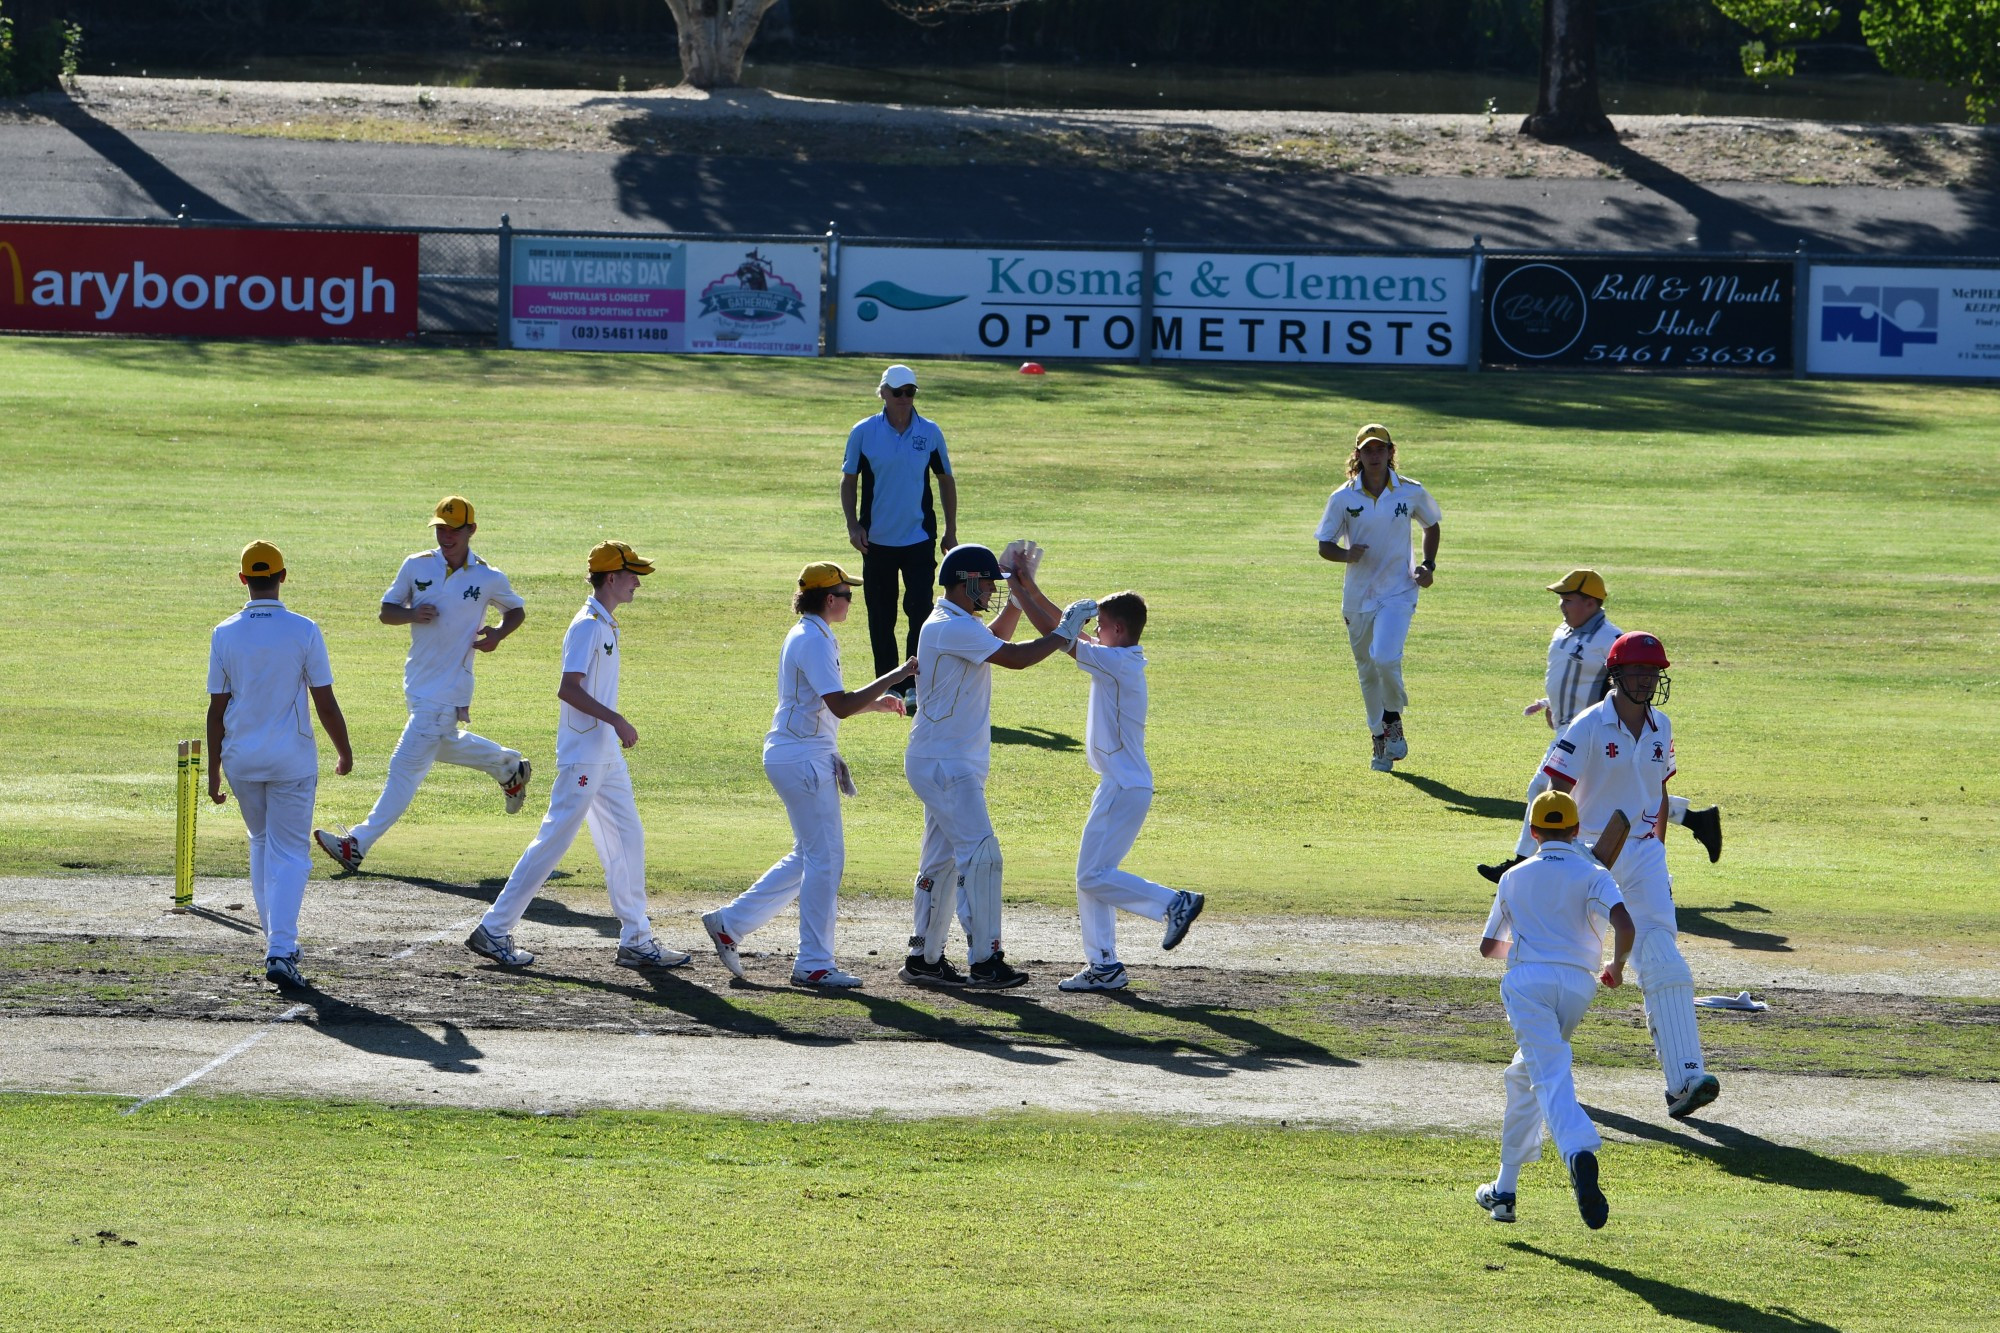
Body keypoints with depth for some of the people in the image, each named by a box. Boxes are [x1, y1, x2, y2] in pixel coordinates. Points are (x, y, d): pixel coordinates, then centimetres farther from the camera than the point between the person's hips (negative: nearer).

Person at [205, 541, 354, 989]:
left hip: (240, 758, 3)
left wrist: (214, 770, 7)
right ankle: (280, 951, -13)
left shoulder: (225, 634, -2)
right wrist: (344, 751, 8)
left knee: (261, 843, 22)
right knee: (289, 852, 0)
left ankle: (276, 939, 27)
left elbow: (217, 708, 0)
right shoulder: (303, 631, -9)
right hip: (292, 759, -3)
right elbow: (325, 703, -7)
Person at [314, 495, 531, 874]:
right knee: (445, 744, 27)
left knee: (407, 765, -8)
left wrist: (497, 634, -11)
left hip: (448, 690, -6)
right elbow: (385, 612, 5)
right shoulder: (417, 566, -1)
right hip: (417, 682, 6)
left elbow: (517, 610, 9)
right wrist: (411, 614, -16)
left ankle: (358, 845, -7)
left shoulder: (489, 579, -8)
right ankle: (509, 766, 52)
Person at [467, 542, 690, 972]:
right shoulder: (588, 625, -15)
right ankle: (493, 930, -2)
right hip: (583, 755, -10)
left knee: (628, 840, 9)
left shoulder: (607, 625, 15)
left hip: (607, 756, 10)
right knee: (554, 840, -7)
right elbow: (568, 689, -23)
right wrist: (616, 720, -24)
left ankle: (636, 941, 13)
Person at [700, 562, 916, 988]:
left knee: (808, 856, 16)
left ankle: (730, 923, 19)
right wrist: (894, 676, -20)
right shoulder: (814, 641, -17)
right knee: (825, 856, -5)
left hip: (795, 756, 10)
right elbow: (840, 706, -25)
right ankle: (814, 964, 0)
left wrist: (875, 702, 13)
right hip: (803, 758, -10)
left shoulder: (807, 636, 16)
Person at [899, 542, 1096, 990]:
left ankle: (924, 958, 18)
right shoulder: (950, 627, -19)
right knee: (980, 855, -14)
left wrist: (1021, 592, 19)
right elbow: (1016, 657, -22)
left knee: (942, 860, 13)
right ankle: (984, 962, -15)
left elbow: (995, 638, 30)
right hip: (945, 765, -11)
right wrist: (1066, 631, -11)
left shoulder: (958, 625, 14)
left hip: (948, 764, 11)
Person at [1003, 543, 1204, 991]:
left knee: (1094, 876, -10)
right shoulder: (1122, 660, 10)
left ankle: (1174, 903, -9)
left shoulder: (1115, 662, -18)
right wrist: (1029, 586, 13)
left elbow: (1055, 633, -17)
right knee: (1092, 876, 13)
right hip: (1121, 783, 10)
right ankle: (1103, 966, 16)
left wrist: (1018, 588, -10)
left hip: (1126, 788, -10)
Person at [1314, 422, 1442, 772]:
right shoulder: (1343, 498, -4)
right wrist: (1347, 554, -22)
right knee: (1367, 672, 11)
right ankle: (1380, 742, 28)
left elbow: (1431, 526, 16)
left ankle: (1394, 720, 4)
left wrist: (1429, 565, 1)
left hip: (1398, 590, -2)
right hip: (1358, 596, 2)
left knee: (1385, 658, -23)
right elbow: (1324, 546, 0)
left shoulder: (1411, 492, -2)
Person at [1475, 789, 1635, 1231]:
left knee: (1551, 1077, -18)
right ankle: (1505, 1189, 23)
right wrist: (1617, 967, 11)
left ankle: (1578, 1152, -49)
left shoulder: (1515, 877, 20)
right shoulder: (1592, 875, 12)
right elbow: (1624, 923, -8)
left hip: (1527, 979, -1)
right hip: (1577, 983, 1)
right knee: (1525, 1075, 20)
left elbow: (1489, 947, 27)